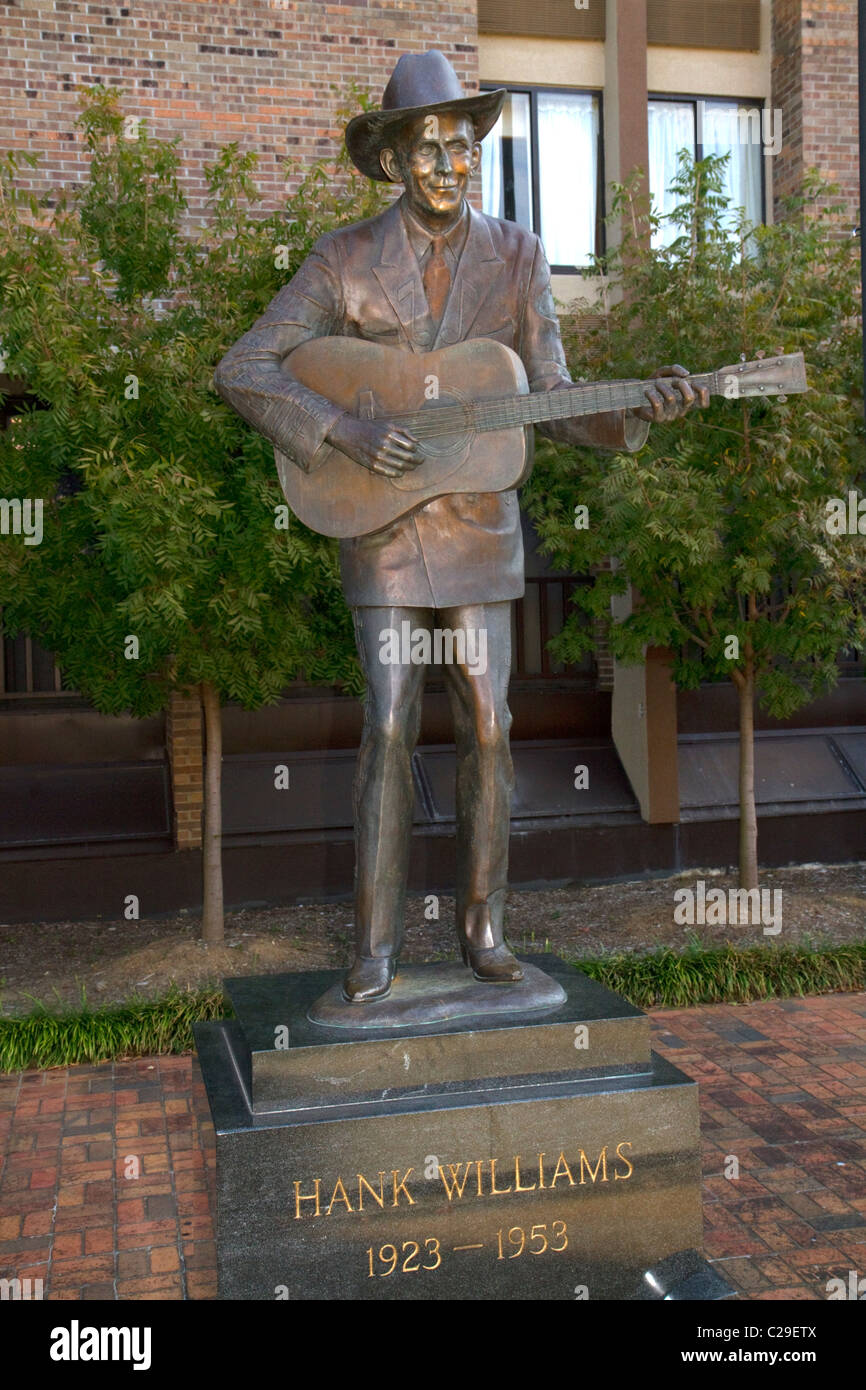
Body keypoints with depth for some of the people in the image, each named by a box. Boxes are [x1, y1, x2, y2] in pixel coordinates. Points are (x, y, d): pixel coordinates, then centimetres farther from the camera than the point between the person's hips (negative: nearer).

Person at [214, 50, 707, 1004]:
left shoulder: (517, 257, 4)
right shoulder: (345, 260, -2)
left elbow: (549, 402, 0)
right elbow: (241, 372, -6)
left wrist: (640, 408, -19)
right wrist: (346, 433, -19)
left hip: (479, 528, 2)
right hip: (379, 526, -2)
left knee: (486, 724, 3)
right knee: (388, 729, -5)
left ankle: (482, 925, 18)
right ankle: (376, 943, 7)